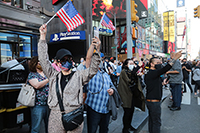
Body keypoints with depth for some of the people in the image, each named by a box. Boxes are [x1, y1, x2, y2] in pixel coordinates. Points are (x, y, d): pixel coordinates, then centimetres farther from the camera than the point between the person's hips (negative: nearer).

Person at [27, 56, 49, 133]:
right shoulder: (32, 75, -2)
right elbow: (37, 85, -20)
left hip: (49, 103, 5)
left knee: (49, 126, 15)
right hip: (38, 105, -4)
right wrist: (49, 79, -22)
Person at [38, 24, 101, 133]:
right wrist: (43, 36, 3)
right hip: (55, 118, 2)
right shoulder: (53, 75, 10)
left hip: (74, 118, -1)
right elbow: (43, 59, 6)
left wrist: (96, 51, -21)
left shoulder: (78, 76, 5)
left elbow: (93, 69, -6)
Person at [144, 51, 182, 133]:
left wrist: (162, 83, 12)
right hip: (154, 102, -10)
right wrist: (175, 58, -26)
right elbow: (165, 69, -31)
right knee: (156, 122, 1)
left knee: (151, 120, 20)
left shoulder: (149, 73, 11)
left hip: (149, 101, 10)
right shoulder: (152, 73, -20)